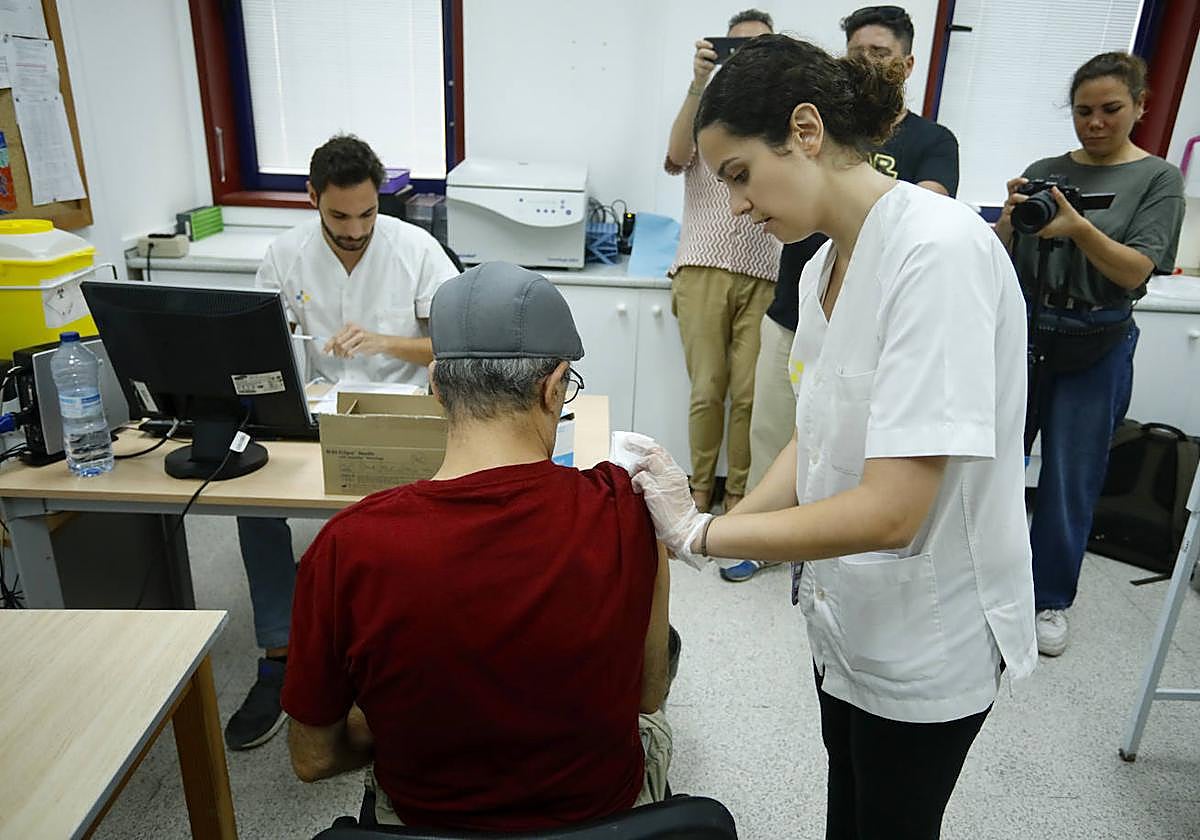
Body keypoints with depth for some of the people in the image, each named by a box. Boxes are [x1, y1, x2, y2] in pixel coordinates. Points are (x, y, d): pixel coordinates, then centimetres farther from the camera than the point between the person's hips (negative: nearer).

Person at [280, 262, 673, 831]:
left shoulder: (347, 549, -27)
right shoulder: (623, 514, -26)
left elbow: (312, 758, -11)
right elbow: (648, 694, -8)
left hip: (428, 816, 1)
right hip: (602, 808, 0)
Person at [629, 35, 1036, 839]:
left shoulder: (938, 250, -26)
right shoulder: (825, 265, 0)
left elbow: (890, 511, -30)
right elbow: (817, 440, 5)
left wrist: (702, 532, -22)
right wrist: (694, 528, -7)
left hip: (927, 635, -7)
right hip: (847, 612, 7)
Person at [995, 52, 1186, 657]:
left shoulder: (1158, 179, 0)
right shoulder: (1043, 171, 6)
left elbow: (1136, 271, -12)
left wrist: (1079, 228, -28)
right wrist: (1011, 218, -19)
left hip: (1096, 348, -2)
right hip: (1022, 331, 2)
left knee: (1071, 477, 5)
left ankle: (1050, 599, 22)